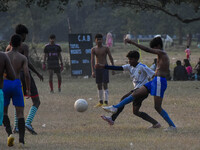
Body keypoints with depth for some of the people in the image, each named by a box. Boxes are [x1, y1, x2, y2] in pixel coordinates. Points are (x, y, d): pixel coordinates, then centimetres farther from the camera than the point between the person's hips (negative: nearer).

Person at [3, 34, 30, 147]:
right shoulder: (23, 58, 3)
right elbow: (27, 74, -8)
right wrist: (28, 90, 4)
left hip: (5, 85, 1)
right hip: (17, 85, -1)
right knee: (20, 113, 3)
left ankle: (10, 133, -8)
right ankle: (21, 140, -11)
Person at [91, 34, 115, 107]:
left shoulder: (106, 48, -4)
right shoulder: (93, 49, 1)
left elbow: (111, 58, 2)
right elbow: (92, 60, -4)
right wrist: (93, 71, -12)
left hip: (105, 68, -3)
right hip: (97, 68, 3)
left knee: (105, 85, -9)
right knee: (99, 85, 7)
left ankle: (106, 102, -11)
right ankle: (100, 102, 16)